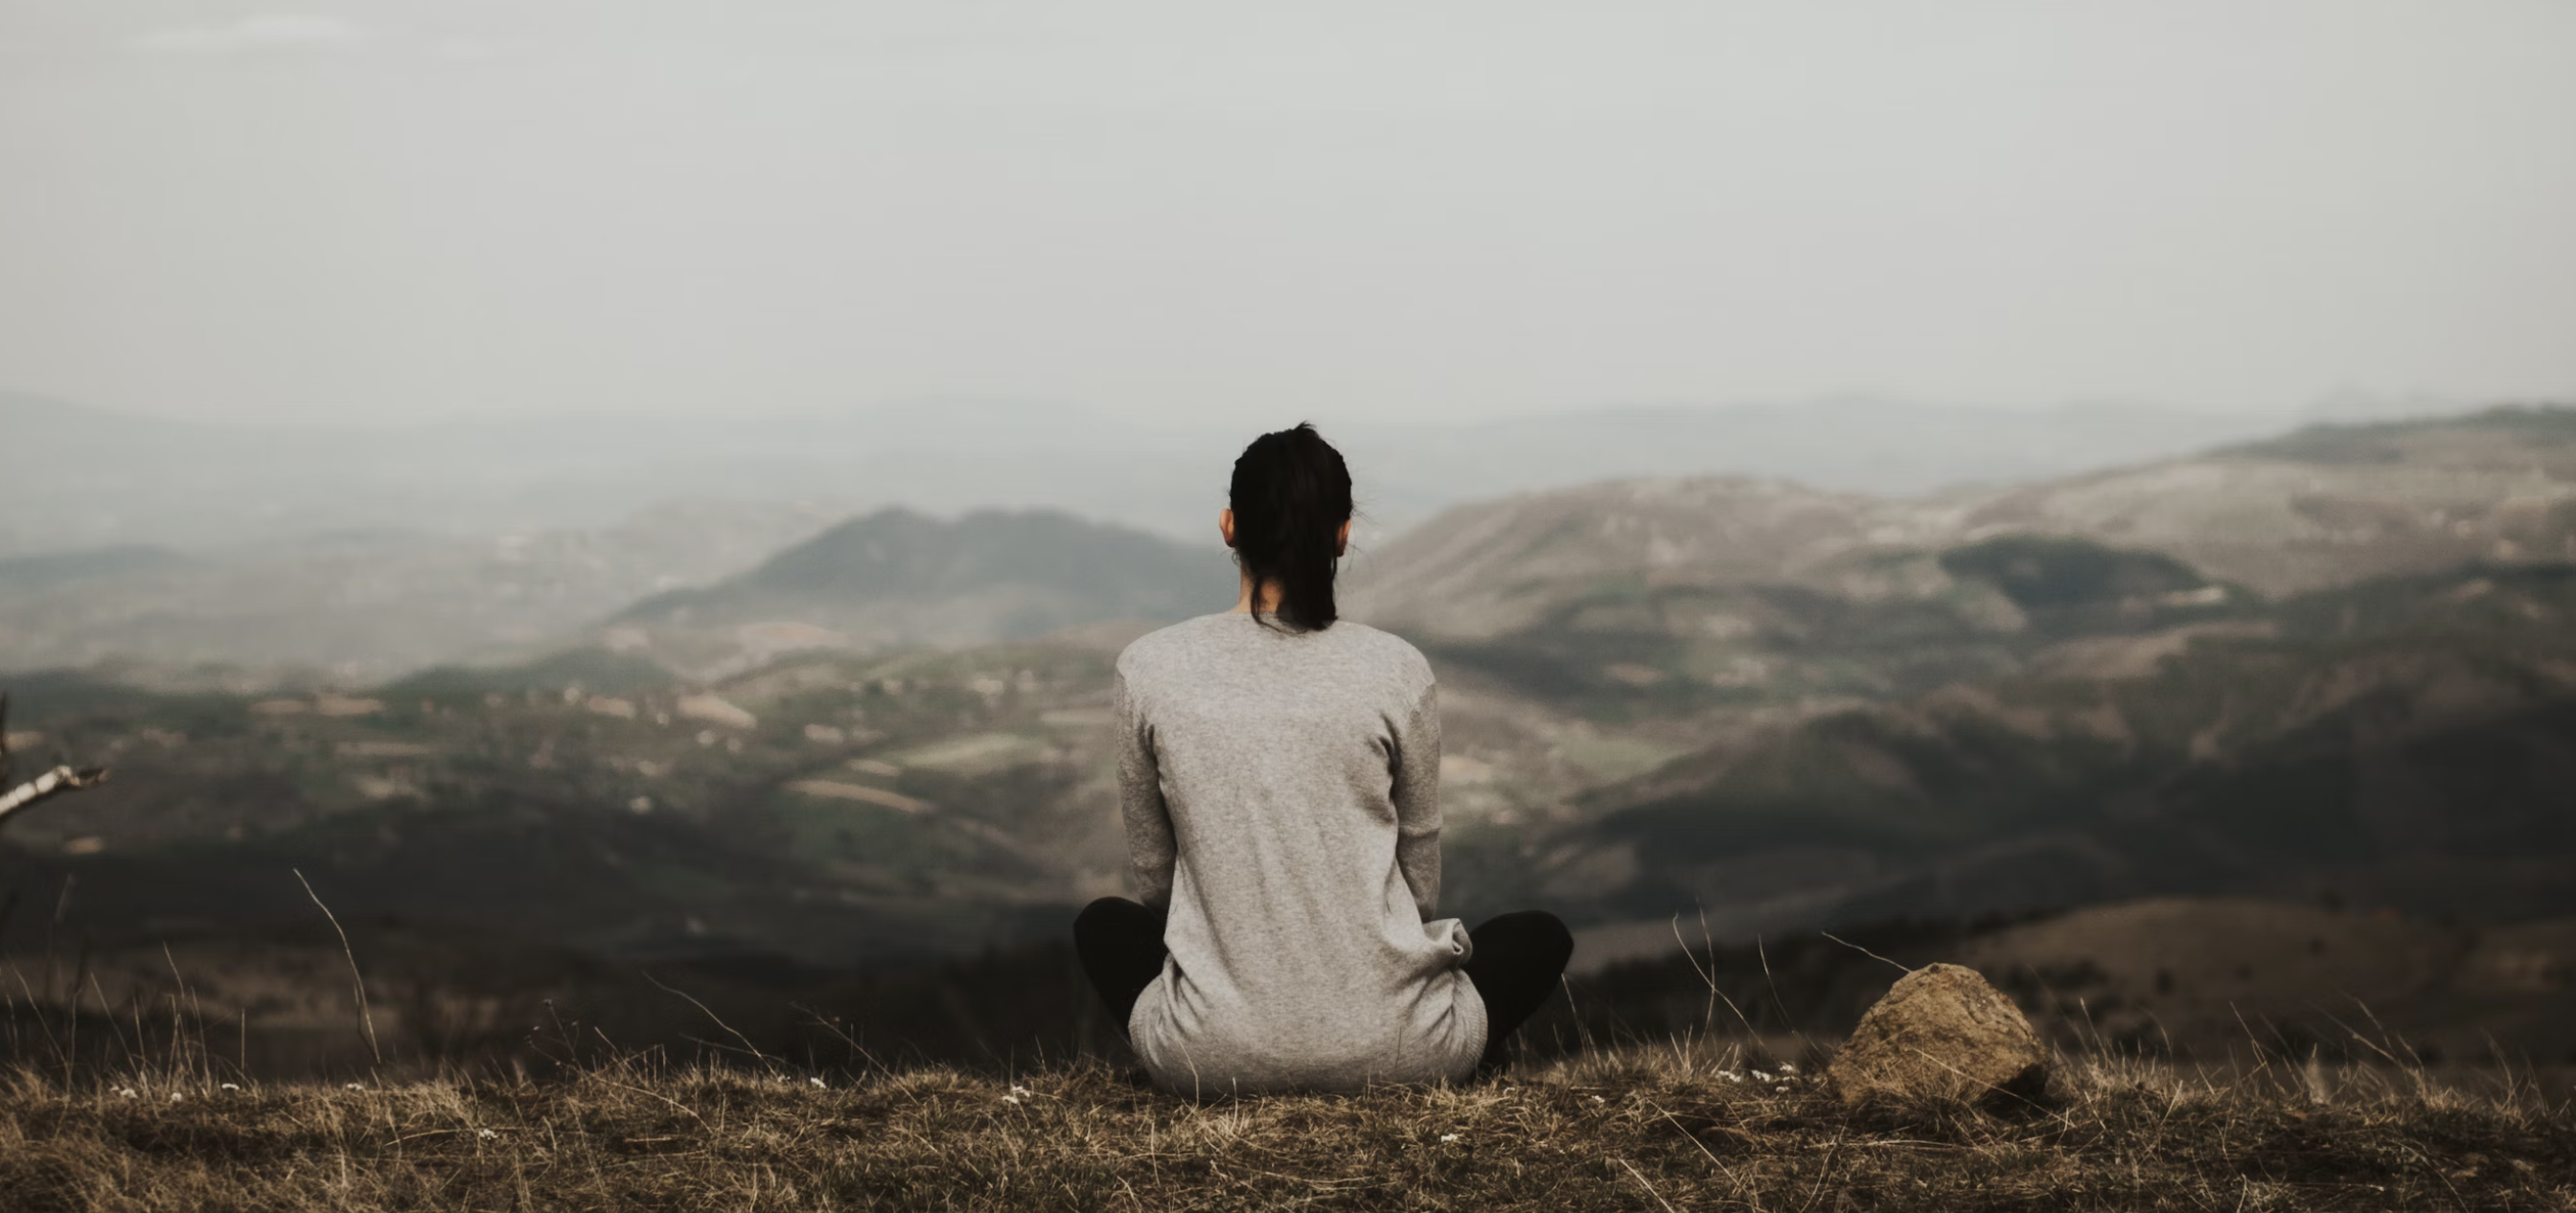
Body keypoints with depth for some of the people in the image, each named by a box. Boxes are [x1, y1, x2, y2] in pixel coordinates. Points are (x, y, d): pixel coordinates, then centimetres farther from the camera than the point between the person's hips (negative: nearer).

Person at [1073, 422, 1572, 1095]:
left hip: (1213, 1055, 0)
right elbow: (1421, 881, 7)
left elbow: (1152, 872, 8)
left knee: (1103, 924, 34)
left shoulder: (1149, 669, -4)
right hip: (1387, 1049, 0)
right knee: (1541, 937, 31)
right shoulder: (1397, 671, -5)